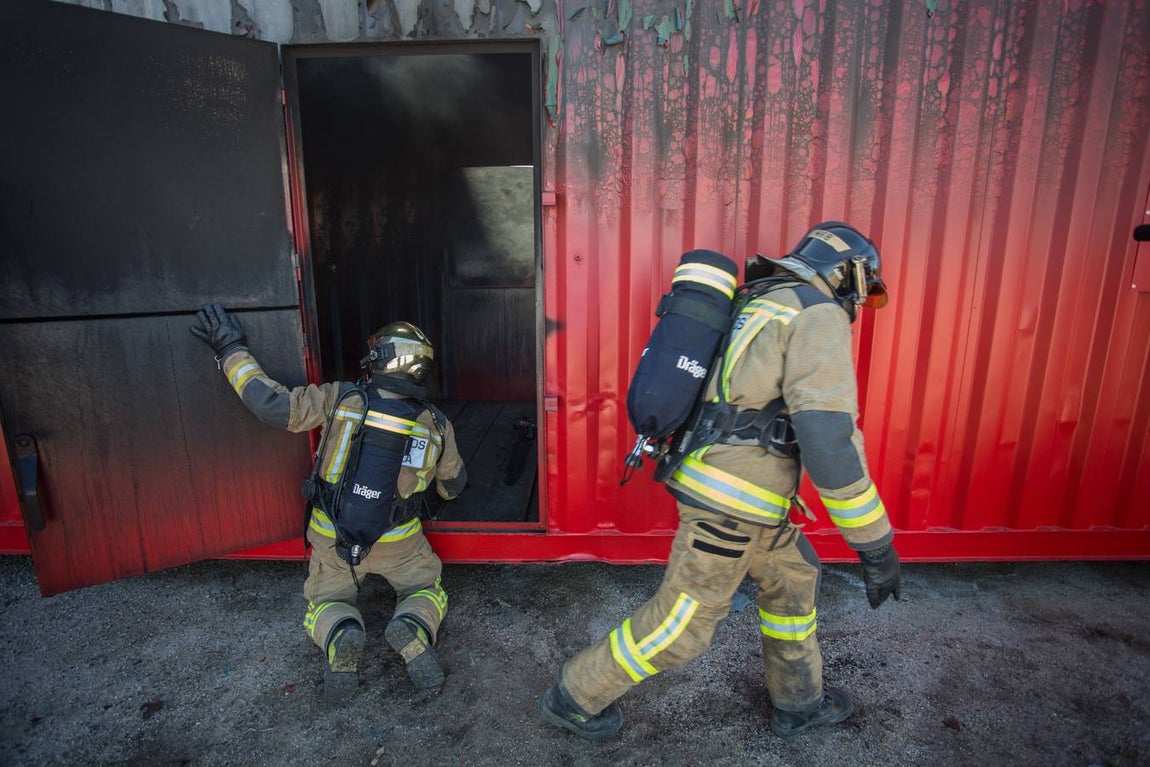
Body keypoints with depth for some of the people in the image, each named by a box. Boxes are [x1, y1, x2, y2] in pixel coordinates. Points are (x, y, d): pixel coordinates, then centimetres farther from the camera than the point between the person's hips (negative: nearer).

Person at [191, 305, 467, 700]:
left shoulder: (340, 398, -16)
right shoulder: (436, 424, -8)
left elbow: (273, 404, -16)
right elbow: (453, 485, 7)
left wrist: (232, 351, -4)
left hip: (332, 537, 0)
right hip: (398, 541, 0)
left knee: (325, 602, 22)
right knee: (426, 591, 21)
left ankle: (339, 637, -13)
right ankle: (412, 630, -15)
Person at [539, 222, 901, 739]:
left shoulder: (763, 304, 17)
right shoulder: (819, 316, -12)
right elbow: (829, 434, -22)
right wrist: (876, 542, -14)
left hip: (723, 486, 10)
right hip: (732, 503, -10)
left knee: (794, 578, 25)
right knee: (681, 627, 6)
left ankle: (798, 703, 44)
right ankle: (574, 698, 24)